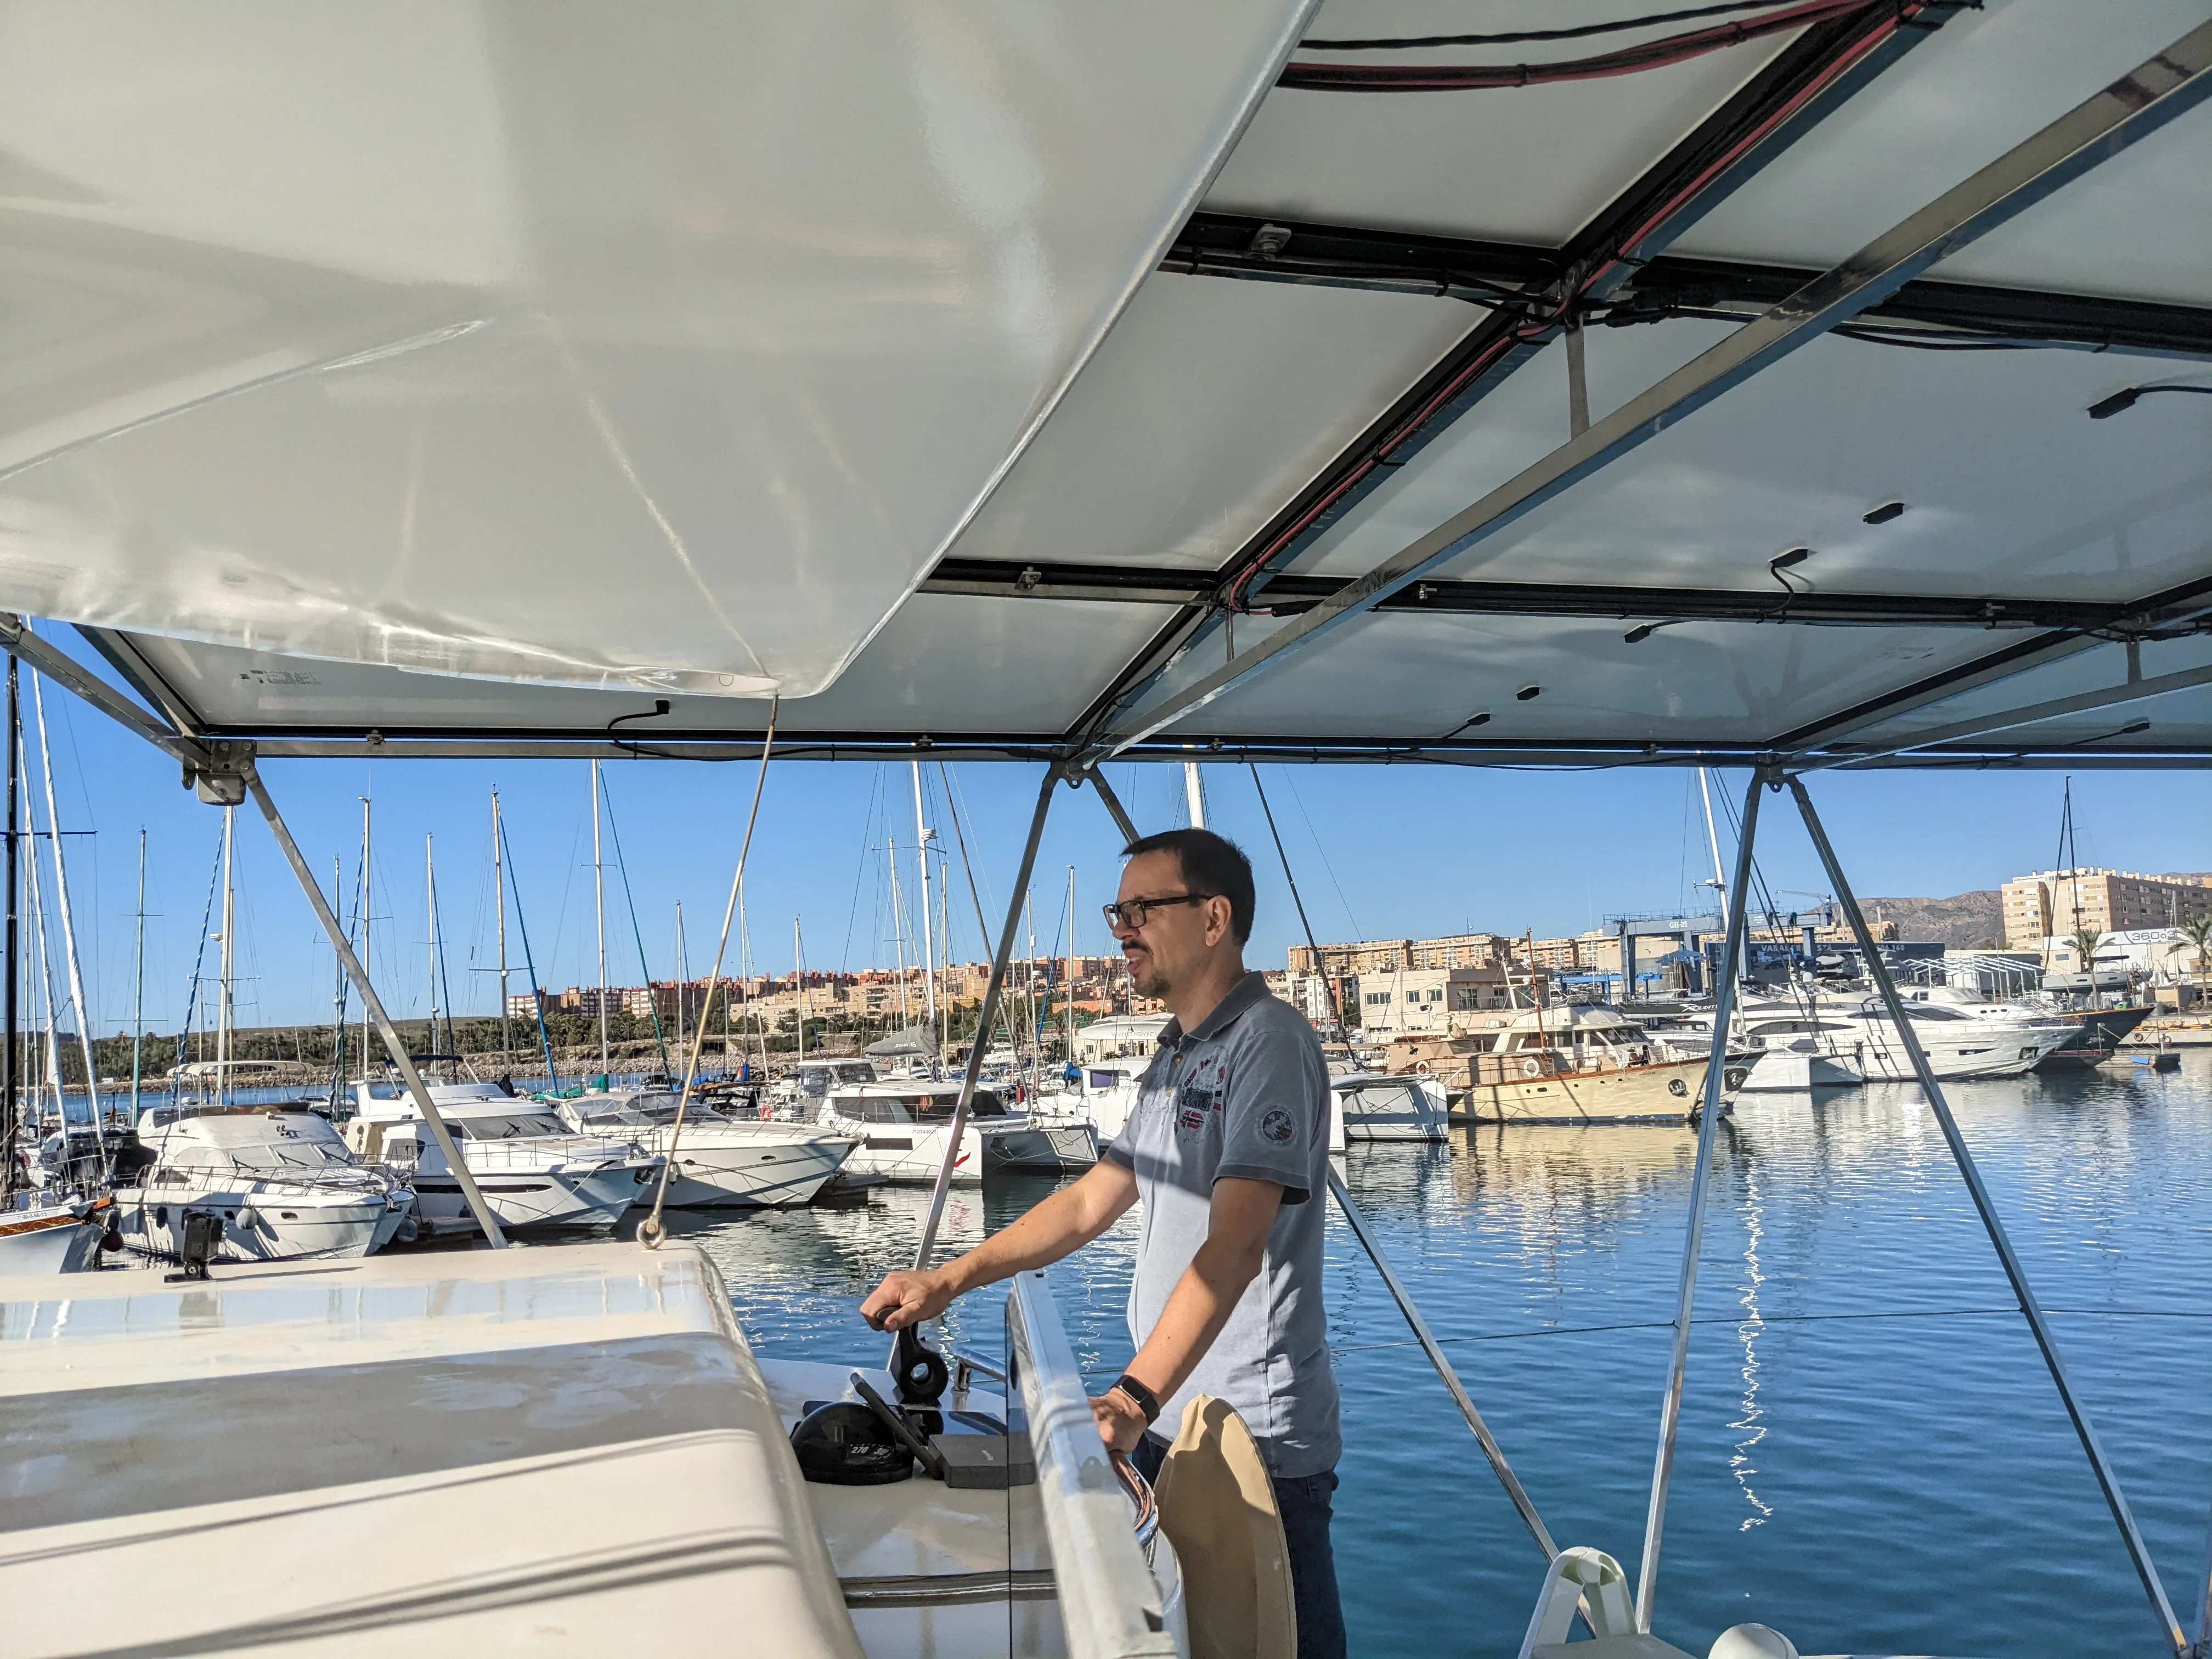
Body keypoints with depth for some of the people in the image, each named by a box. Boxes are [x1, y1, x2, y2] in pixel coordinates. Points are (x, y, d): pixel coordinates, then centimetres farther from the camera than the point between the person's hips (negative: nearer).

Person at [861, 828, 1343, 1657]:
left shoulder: (1269, 1042, -15)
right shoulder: (1175, 1059, 15)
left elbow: (1234, 1245, -25)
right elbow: (1091, 1201, 17)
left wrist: (1135, 1395, -32)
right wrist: (949, 1279, 9)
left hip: (1256, 1438, -9)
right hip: (1165, 1423, 9)